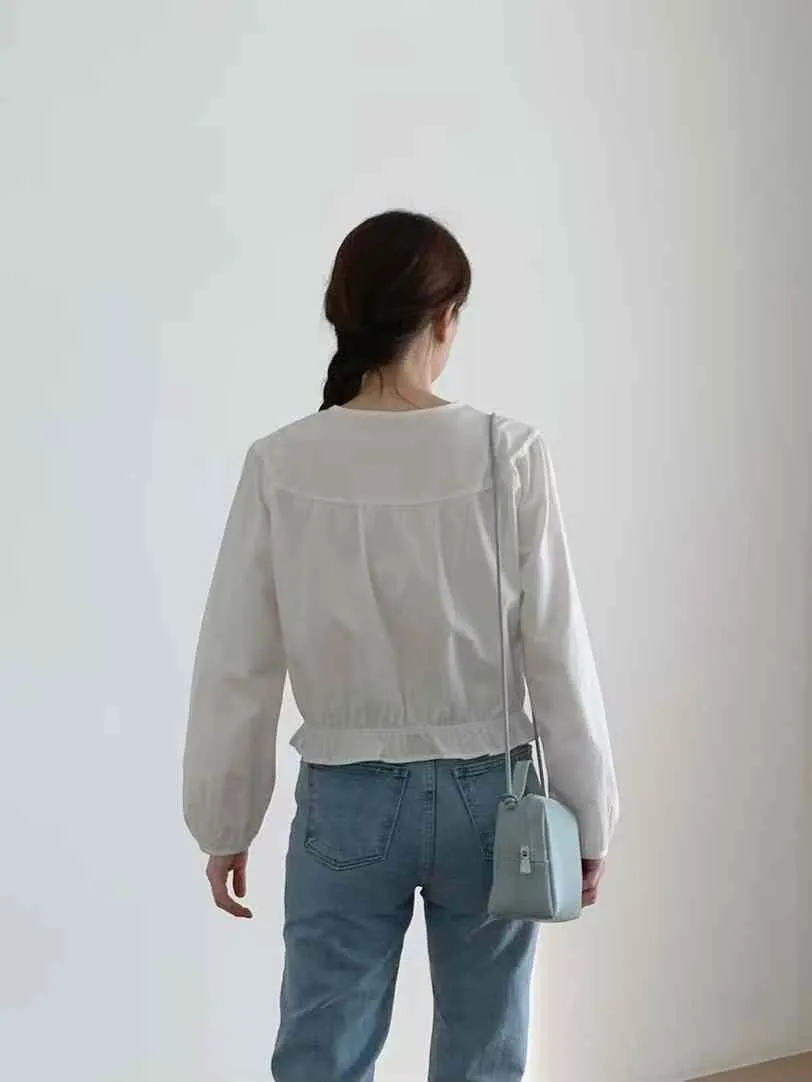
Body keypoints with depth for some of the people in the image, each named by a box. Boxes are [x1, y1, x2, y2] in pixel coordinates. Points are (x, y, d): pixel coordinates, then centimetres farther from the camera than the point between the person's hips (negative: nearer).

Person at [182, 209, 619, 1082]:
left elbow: (236, 669, -4)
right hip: (484, 796, 0)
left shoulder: (281, 467, -9)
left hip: (347, 803, 0)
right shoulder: (508, 455, -11)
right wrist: (588, 814, 4)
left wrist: (224, 825, 8)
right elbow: (557, 654, -8)